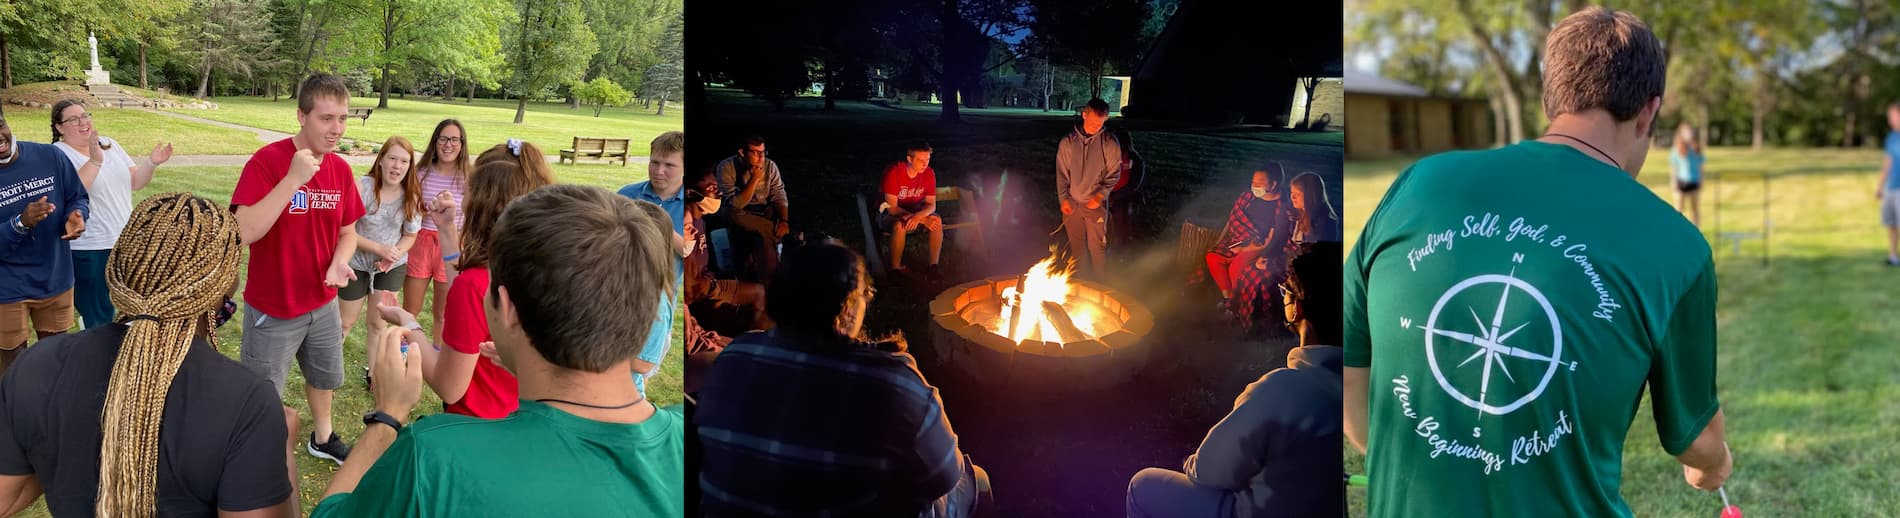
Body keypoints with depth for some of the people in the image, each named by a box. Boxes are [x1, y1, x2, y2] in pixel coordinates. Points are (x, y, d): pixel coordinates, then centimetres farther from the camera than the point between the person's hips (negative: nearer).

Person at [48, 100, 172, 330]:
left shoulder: (110, 144, 10)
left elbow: (135, 182, 12)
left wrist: (152, 163, -5)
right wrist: (94, 161, -31)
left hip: (125, 241, 6)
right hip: (88, 250, -6)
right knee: (100, 320, 0)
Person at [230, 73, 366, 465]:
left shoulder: (341, 169, -3)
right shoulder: (267, 161, -21)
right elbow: (242, 233, -31)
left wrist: (340, 262, -13)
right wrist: (293, 180, -34)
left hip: (323, 302, 6)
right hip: (272, 310, -6)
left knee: (325, 377, 27)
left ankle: (323, 439, 51)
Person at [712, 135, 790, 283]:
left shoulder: (770, 166, -6)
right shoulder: (727, 167, -18)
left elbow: (779, 196, -4)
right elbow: (734, 205, -24)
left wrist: (784, 220, -22)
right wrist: (754, 180, -29)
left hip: (764, 214, 3)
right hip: (740, 217, -3)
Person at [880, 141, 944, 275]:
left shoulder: (929, 173, -12)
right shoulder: (893, 172, -26)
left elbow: (931, 205, -11)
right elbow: (892, 208, -26)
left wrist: (918, 216, -35)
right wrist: (923, 220, -31)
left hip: (914, 212, 5)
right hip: (888, 214, -4)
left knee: (937, 221, -24)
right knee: (900, 225, -38)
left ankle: (933, 266, -14)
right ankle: (896, 269, -22)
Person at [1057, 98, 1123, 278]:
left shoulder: (1109, 143, -6)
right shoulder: (1068, 141, -1)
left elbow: (1114, 174, -3)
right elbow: (1061, 173, 4)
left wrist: (1100, 196, -14)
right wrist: (1063, 198, -3)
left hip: (1096, 204, -2)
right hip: (1072, 204, 2)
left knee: (1097, 246, -1)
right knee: (1077, 247, 12)